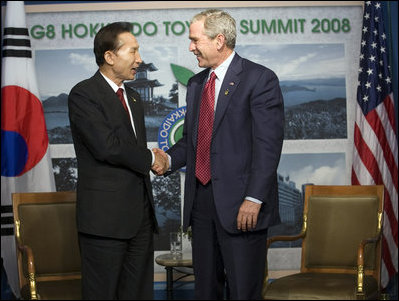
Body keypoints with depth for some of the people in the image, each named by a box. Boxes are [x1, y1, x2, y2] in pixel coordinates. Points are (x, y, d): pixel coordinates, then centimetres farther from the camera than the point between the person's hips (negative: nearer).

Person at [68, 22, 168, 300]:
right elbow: (107, 146, -19)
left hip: (141, 214, 8)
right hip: (105, 215, -8)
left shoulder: (133, 97, 19)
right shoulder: (83, 95, -7)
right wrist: (150, 159, -6)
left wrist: (155, 160, 1)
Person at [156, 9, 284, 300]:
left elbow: (268, 144, -13)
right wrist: (168, 158, 1)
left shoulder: (260, 79, -7)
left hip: (241, 205, -7)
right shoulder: (196, 84, 16)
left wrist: (254, 199, -19)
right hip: (201, 201, 7)